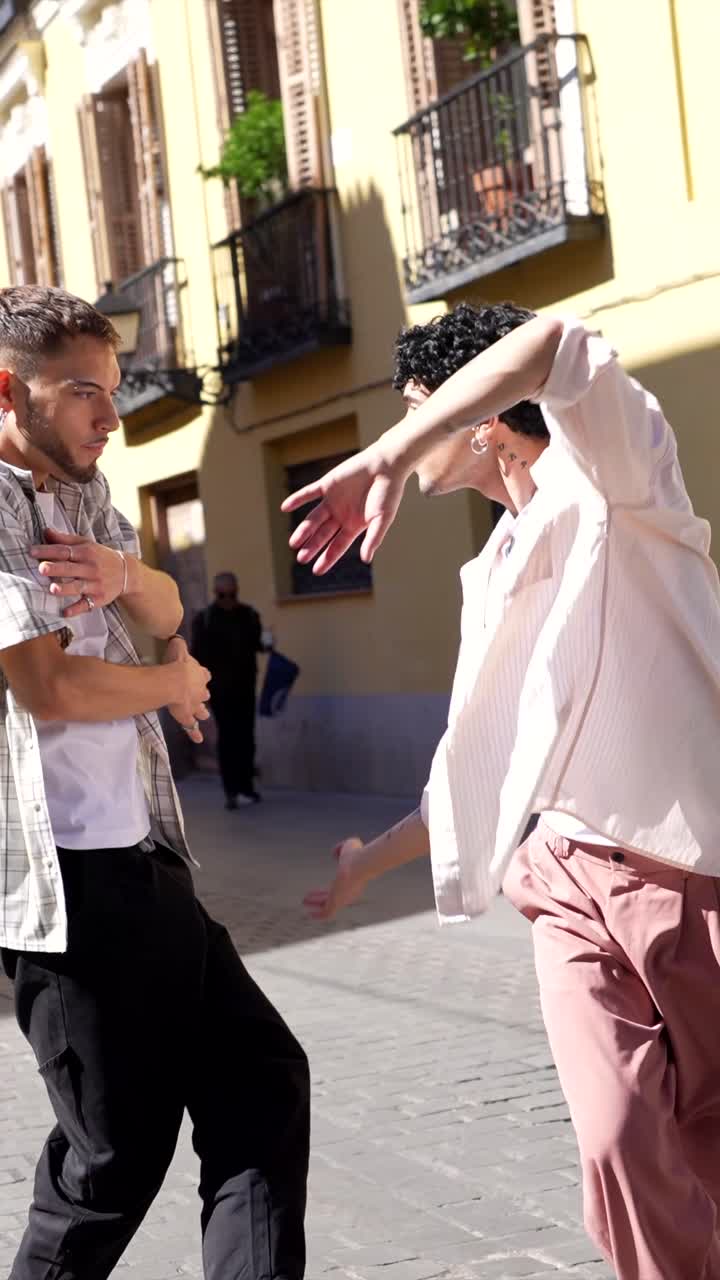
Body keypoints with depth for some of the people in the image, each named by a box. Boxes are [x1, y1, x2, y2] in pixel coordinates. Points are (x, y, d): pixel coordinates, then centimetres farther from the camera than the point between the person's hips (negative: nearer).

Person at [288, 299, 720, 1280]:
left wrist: (388, 457, -28)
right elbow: (483, 761, 24)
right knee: (620, 1147, -11)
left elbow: (555, 345, -27)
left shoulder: (616, 484, -6)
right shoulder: (493, 574, 18)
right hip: (571, 882, 5)